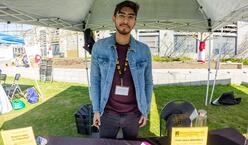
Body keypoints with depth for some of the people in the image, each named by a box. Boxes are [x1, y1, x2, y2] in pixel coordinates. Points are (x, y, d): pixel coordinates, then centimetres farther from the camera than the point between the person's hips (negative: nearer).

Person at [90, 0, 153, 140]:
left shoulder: (144, 50, -6)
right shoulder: (99, 47, -7)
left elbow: (148, 83, 1)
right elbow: (95, 80, -2)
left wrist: (145, 111, 2)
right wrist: (96, 110, -3)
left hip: (133, 114, 1)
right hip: (108, 113, 0)